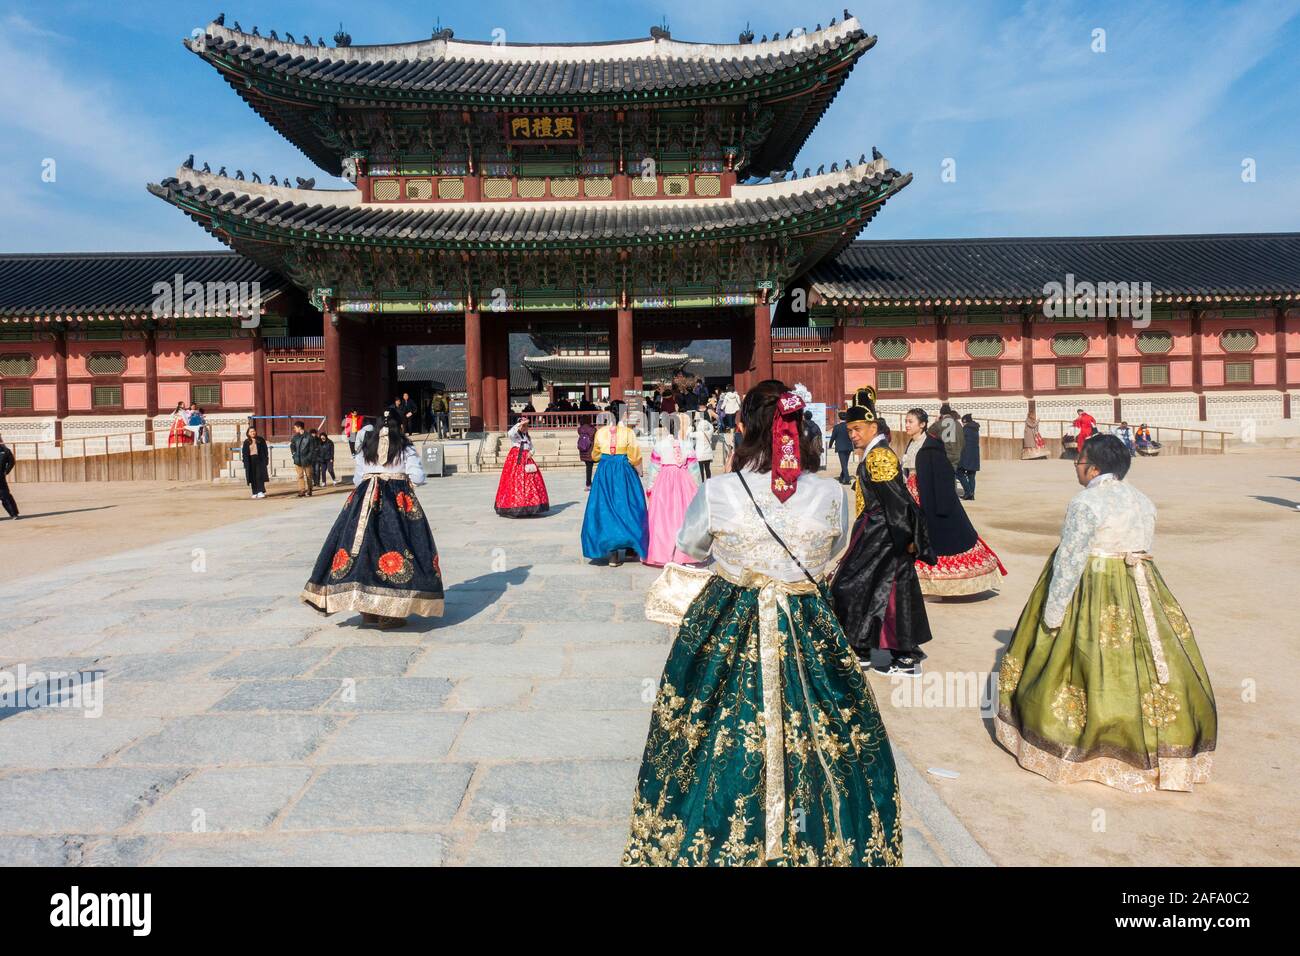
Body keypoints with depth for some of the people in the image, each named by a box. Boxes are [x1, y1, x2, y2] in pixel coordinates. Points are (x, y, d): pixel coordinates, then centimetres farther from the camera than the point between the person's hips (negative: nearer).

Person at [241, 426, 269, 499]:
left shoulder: (261, 440, 4)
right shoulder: (246, 442, 9)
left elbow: (265, 451, 3)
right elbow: (245, 454, 8)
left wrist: (265, 460, -4)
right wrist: (245, 463, 0)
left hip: (259, 460, -2)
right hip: (250, 461, 2)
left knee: (260, 476, -8)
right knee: (253, 478, 2)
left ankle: (261, 492, -11)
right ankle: (255, 493, 6)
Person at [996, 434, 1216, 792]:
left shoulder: (1086, 504, -16)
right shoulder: (1143, 501, 8)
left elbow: (1069, 562, -17)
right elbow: (1142, 548, 13)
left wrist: (1051, 615, -13)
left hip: (1094, 594, -7)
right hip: (1140, 591, 7)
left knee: (1094, 664, 3)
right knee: (1144, 657, 10)